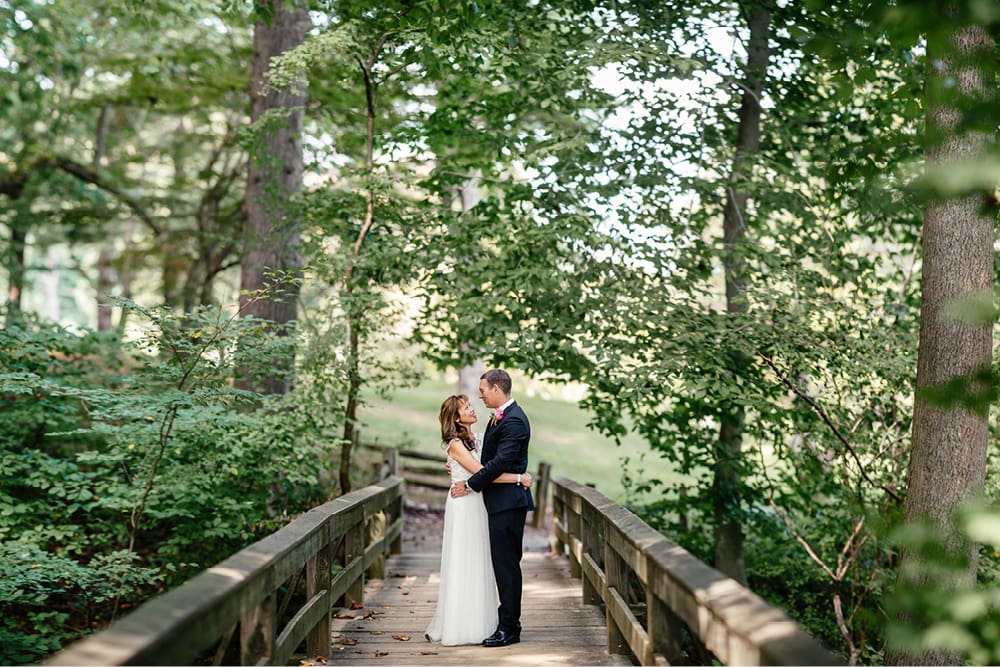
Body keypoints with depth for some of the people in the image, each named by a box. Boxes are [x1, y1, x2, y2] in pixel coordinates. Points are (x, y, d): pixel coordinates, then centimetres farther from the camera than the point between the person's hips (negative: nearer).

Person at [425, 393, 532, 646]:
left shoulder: (479, 439, 11)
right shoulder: (455, 444, -13)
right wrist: (519, 478, -19)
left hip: (479, 505, 7)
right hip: (463, 506, -7)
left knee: (479, 565, 9)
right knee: (462, 565, -3)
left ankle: (478, 623, 16)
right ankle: (457, 626, 5)